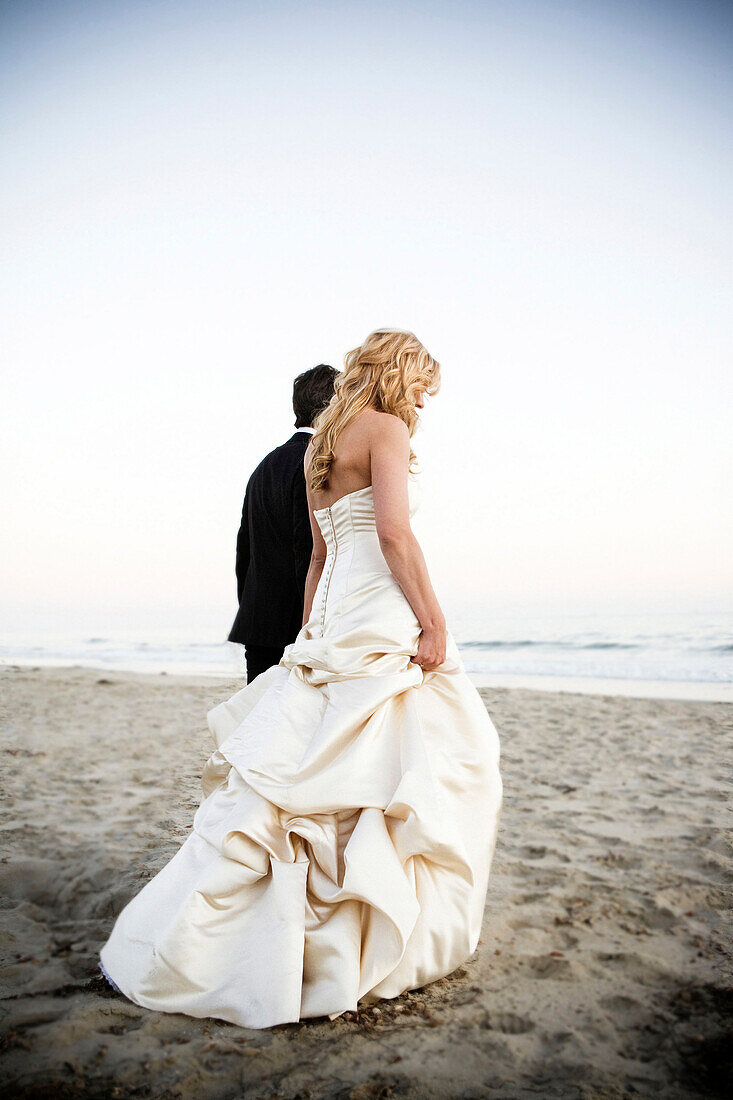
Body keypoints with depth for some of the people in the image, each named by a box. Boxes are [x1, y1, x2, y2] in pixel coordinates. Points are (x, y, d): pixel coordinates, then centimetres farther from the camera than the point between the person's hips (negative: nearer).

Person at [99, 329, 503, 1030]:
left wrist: (310, 636, 23)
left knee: (284, 776, 9)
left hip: (332, 624, 9)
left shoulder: (321, 446, 22)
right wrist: (432, 618, -15)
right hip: (382, 623, -8)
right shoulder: (384, 428, -3)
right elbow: (393, 531, -17)